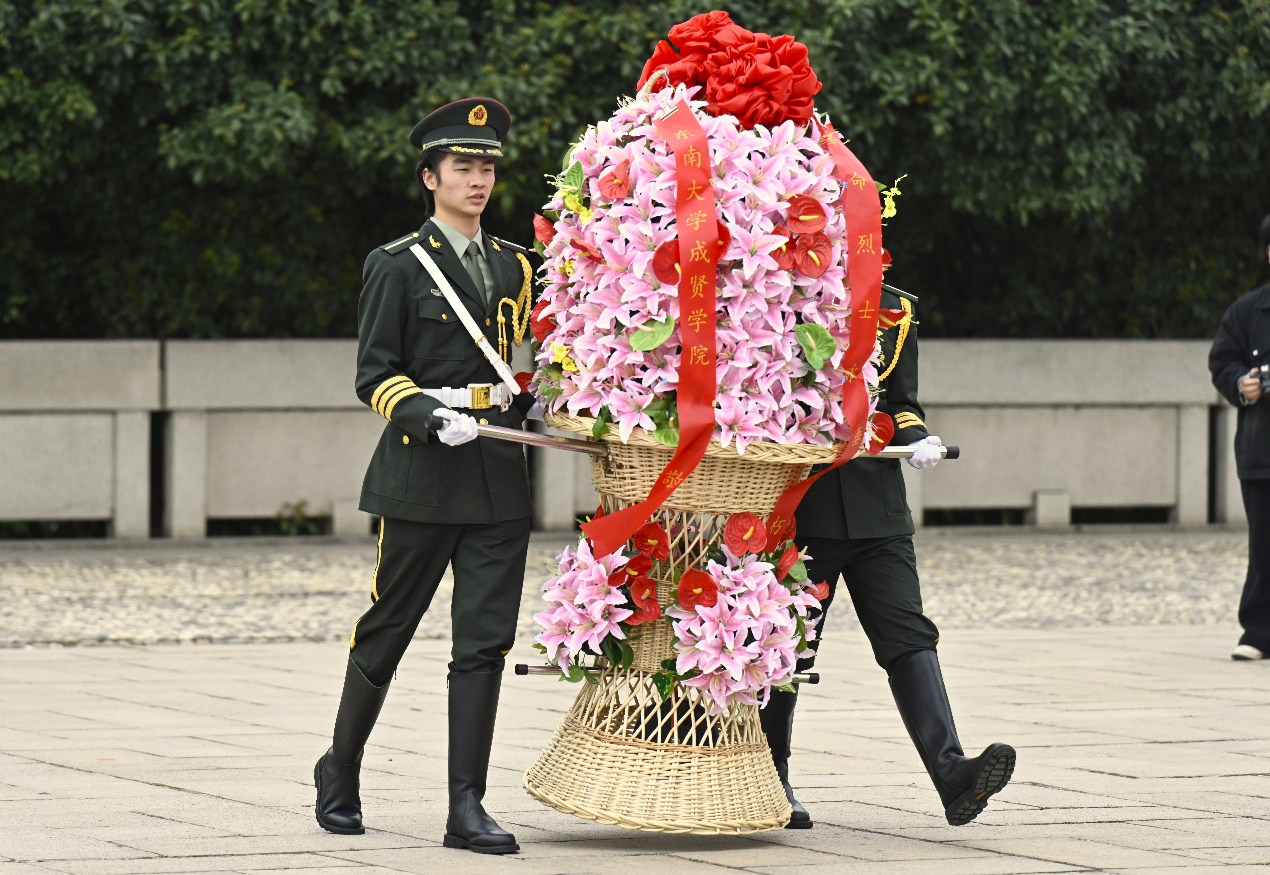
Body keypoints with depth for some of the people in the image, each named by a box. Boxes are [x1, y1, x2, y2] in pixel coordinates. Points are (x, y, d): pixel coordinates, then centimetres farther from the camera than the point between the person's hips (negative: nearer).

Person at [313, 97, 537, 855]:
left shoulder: (515, 267, 16)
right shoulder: (398, 266, 1)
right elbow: (375, 377, -3)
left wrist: (537, 403, 5)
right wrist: (429, 413, -20)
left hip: (500, 480, 4)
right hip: (421, 479, -4)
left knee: (485, 642, -3)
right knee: (386, 632, 4)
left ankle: (467, 807, -3)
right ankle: (341, 771, 26)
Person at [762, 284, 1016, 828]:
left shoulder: (894, 309, 11)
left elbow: (900, 404, 15)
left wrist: (917, 438, -6)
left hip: (877, 511, 3)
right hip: (799, 512, -2)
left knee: (909, 635, -9)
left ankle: (951, 774, -21)